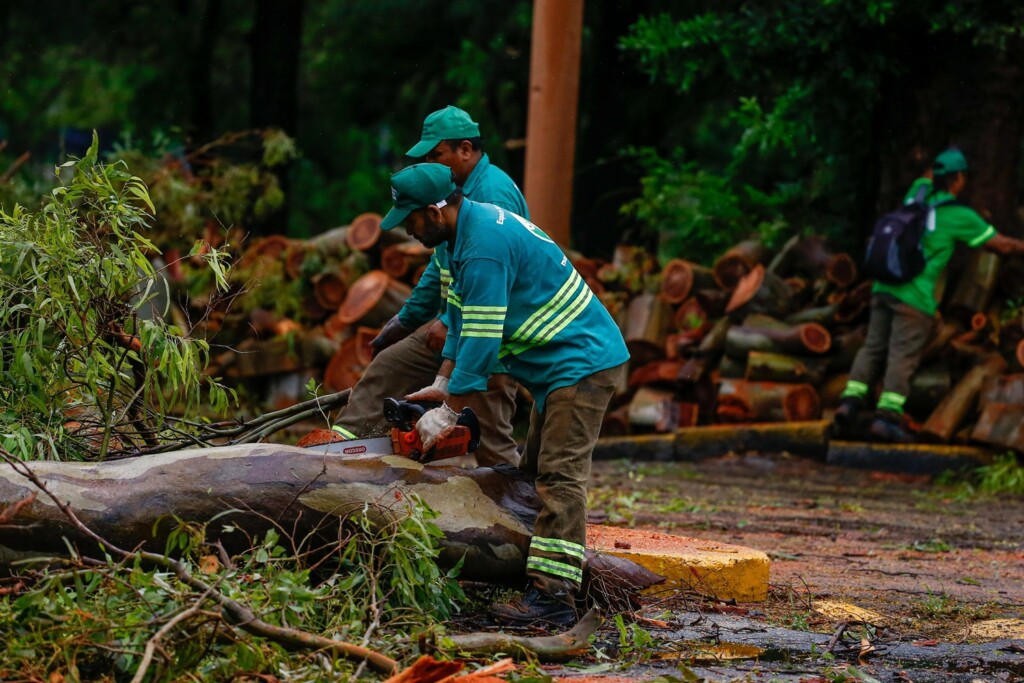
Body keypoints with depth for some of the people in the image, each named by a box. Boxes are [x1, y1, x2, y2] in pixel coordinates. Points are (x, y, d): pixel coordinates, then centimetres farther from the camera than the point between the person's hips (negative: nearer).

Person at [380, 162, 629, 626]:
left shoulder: (485, 247, -25)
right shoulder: (468, 231, 8)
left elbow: (482, 341, -25)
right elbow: (463, 319, 17)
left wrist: (448, 412, -17)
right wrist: (442, 385, 13)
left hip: (583, 365, -11)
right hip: (556, 368, 11)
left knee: (558, 477, -17)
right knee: (537, 471, 13)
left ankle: (554, 596, -23)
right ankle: (542, 576, 15)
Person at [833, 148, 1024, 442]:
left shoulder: (917, 196, 13)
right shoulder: (960, 216, -4)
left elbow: (927, 177, 40)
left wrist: (950, 156, 54)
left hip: (884, 287, 6)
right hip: (914, 296, -6)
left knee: (873, 349, 9)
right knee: (903, 357, -6)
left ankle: (850, 403, -3)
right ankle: (886, 418, -12)